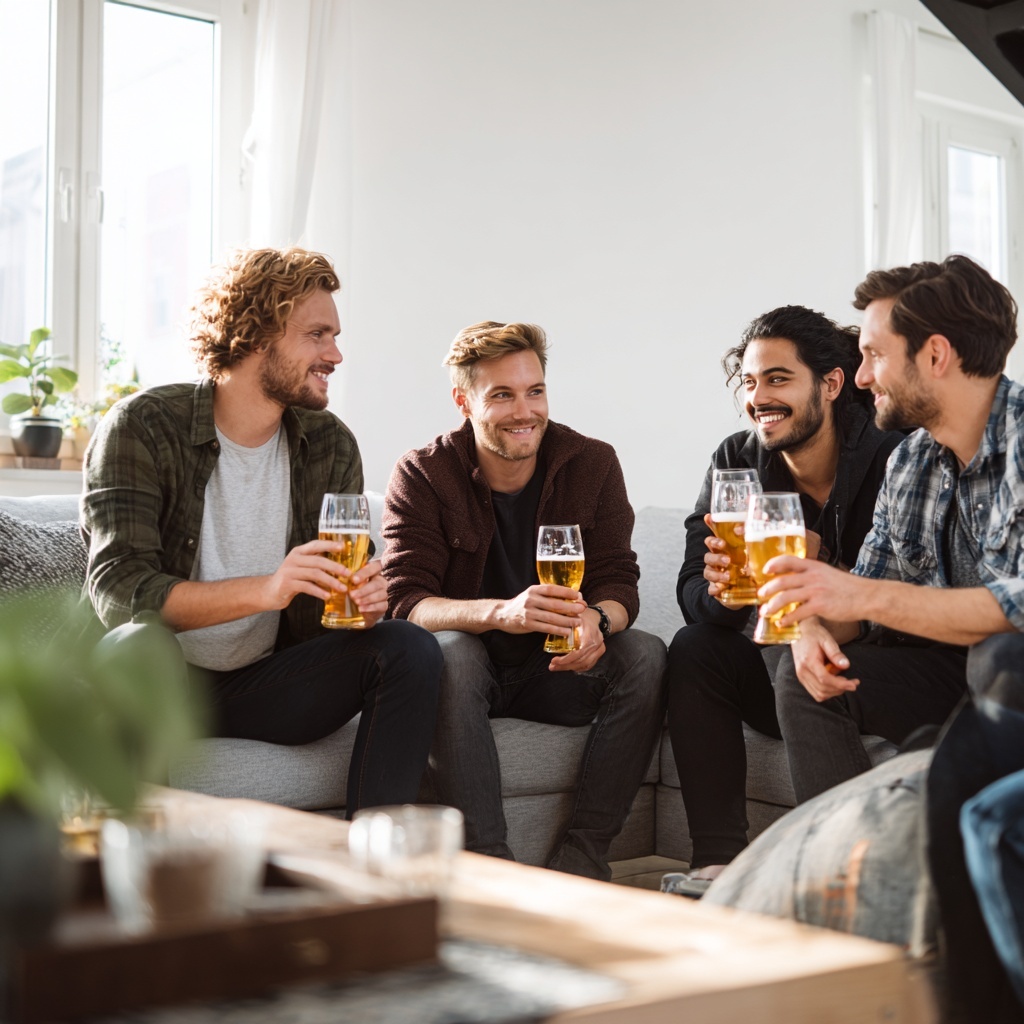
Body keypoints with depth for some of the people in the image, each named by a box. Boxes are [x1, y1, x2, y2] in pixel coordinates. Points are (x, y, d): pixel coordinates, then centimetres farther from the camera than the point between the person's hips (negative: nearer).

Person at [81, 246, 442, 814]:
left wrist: (364, 599, -19)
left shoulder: (330, 444, 4)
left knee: (409, 648, -17)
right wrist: (263, 590, -35)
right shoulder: (141, 427, -11)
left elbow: (345, 585, 7)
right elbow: (116, 589, -22)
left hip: (263, 688, 5)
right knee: (142, 644, -37)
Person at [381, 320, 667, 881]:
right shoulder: (422, 475, -10)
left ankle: (583, 853, -20)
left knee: (646, 655, -25)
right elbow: (405, 602, -21)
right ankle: (487, 856, -32)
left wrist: (596, 621, -33)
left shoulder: (592, 463, -2)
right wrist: (500, 612, -42)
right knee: (450, 651, -35)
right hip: (468, 669, -2)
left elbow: (618, 582, -7)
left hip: (558, 669, 3)